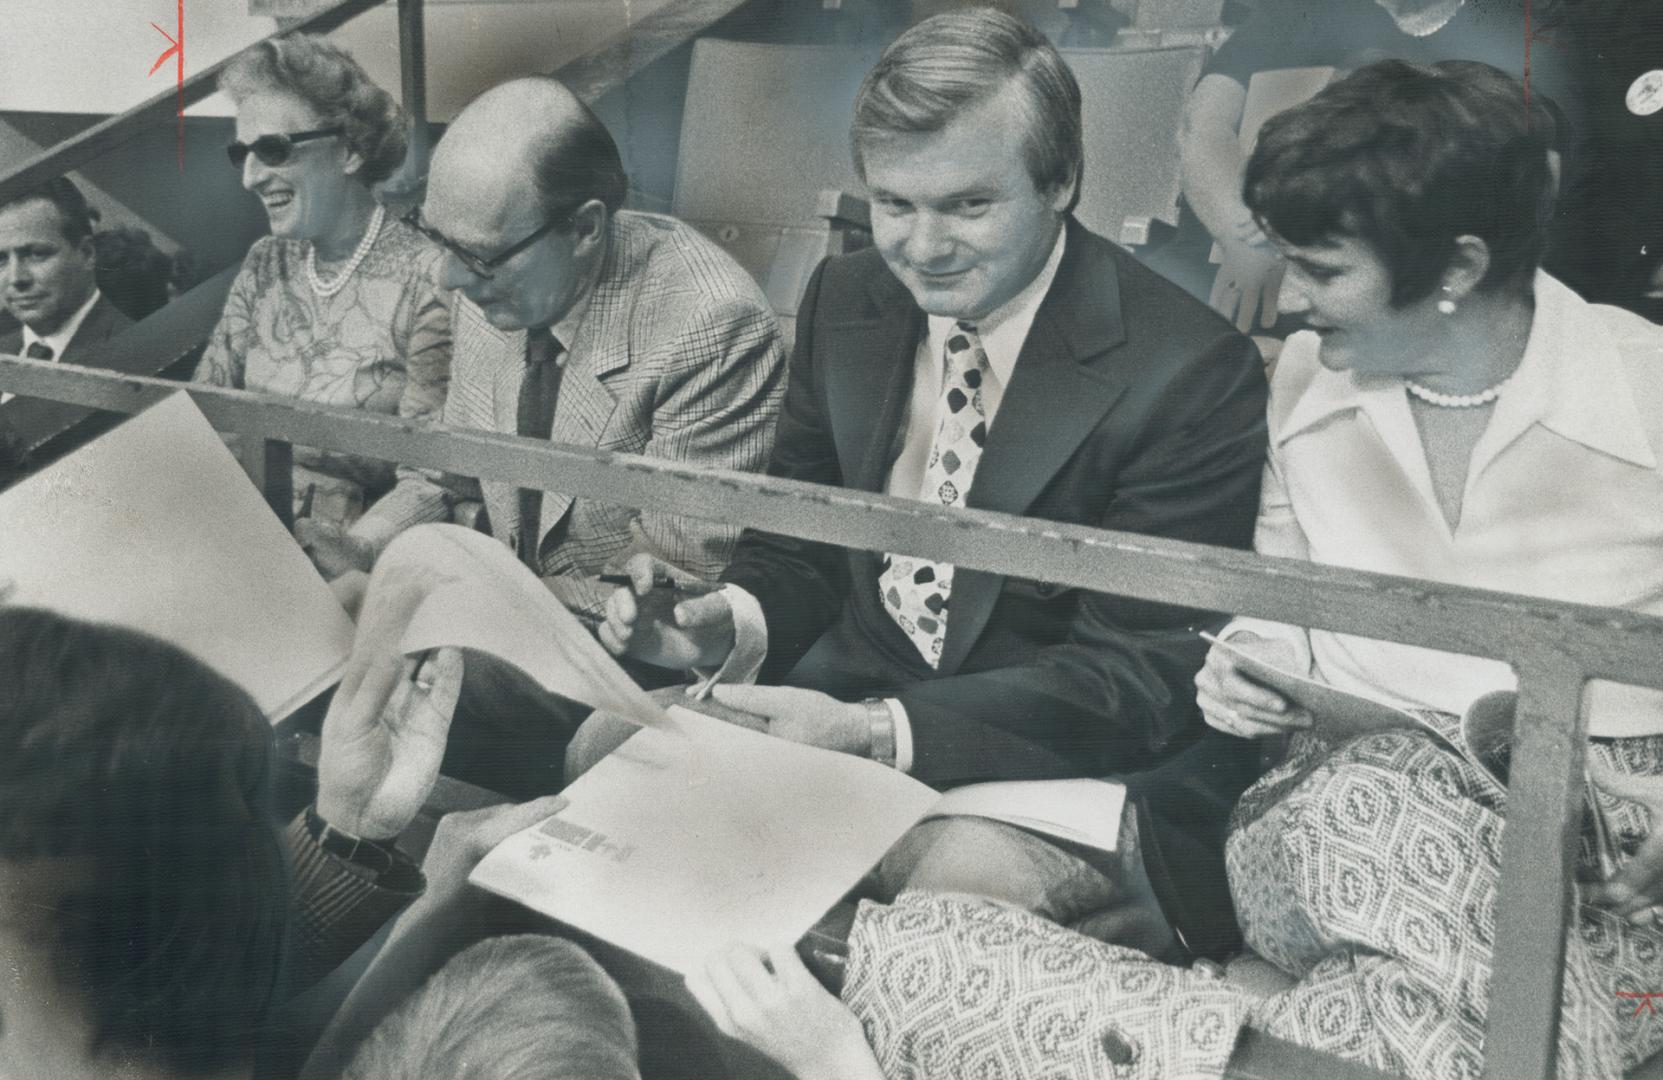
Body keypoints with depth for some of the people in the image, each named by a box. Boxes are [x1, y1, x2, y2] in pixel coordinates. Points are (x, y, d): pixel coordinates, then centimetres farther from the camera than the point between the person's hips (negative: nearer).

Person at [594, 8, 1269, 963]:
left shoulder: (1192, 372, -16)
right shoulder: (844, 300, 2)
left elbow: (1139, 675, -18)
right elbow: (799, 550, 10)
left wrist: (875, 734, -29)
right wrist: (730, 626, -15)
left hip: (1080, 753, -6)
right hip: (858, 692, 6)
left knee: (967, 873, -35)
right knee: (607, 743, -8)